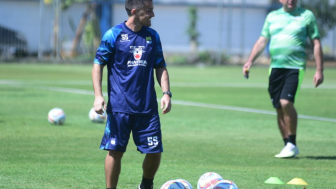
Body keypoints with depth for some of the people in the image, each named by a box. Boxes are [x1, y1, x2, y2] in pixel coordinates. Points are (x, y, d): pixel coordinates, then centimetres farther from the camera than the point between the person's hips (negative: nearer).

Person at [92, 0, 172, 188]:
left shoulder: (153, 36, 8)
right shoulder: (114, 35, -4)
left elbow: (160, 67, 15)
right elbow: (98, 64, -1)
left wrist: (166, 93, 2)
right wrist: (98, 95, -11)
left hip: (148, 107, 3)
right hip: (119, 107, -3)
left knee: (154, 151, 1)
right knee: (115, 151, -3)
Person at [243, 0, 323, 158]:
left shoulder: (306, 16, 4)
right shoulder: (272, 16, 14)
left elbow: (316, 43, 5)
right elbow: (262, 41, 17)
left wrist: (319, 70, -1)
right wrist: (250, 61, 5)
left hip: (296, 67, -4)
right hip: (275, 67, 4)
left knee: (286, 103, -20)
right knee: (279, 108, 3)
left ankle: (292, 144, -7)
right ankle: (288, 146, 13)